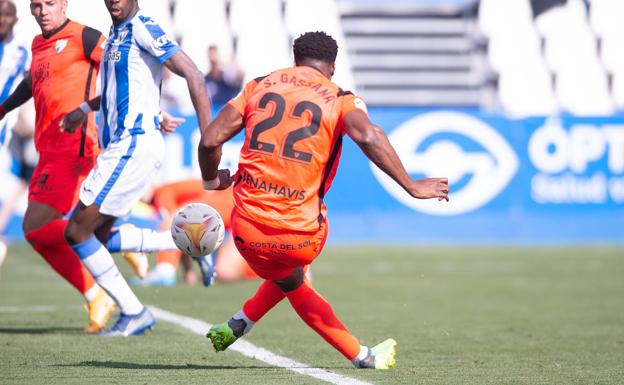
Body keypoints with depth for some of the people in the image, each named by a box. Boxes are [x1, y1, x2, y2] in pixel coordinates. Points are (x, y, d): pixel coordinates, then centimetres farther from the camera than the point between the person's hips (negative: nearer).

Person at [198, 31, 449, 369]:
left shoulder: (259, 87, 10)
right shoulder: (340, 100, 3)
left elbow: (210, 140, 5)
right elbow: (368, 136, -18)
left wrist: (211, 181, 23)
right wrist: (411, 186, -12)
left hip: (247, 230, 2)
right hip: (301, 236, -2)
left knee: (291, 283, 30)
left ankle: (340, 350, 26)